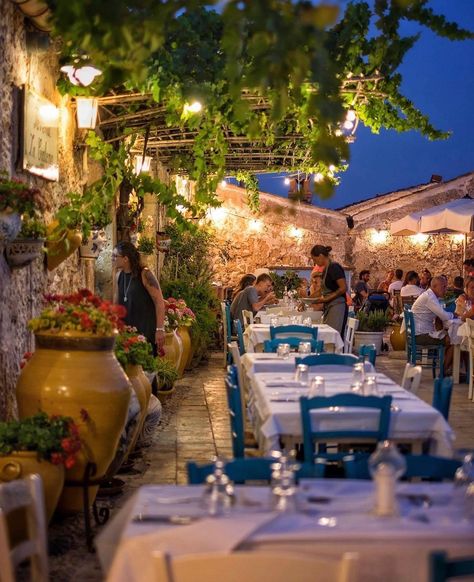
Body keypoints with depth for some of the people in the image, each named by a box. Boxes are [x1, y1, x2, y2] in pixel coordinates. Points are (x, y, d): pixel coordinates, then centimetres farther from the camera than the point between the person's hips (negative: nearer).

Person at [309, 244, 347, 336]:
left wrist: (327, 299, -15)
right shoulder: (325, 269, 15)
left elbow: (343, 288, -16)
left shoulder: (334, 267, -11)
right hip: (329, 307, 9)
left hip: (337, 307, -9)